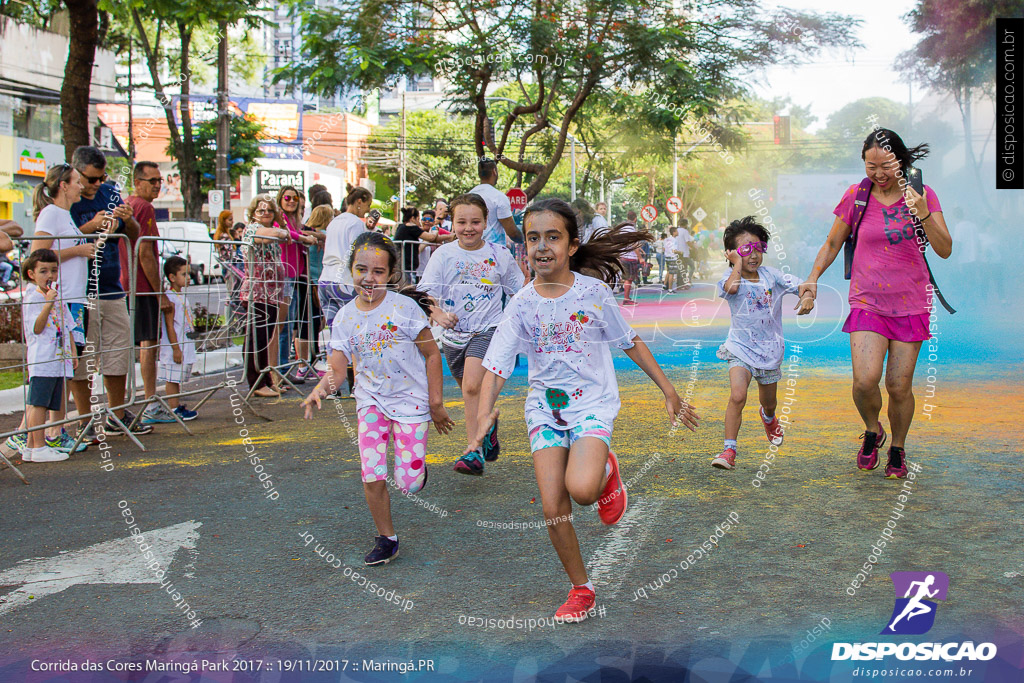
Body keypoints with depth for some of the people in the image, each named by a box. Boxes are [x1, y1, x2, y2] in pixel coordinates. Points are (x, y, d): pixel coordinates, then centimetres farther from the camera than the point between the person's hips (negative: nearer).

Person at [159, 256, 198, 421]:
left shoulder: (181, 296, 14)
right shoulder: (170, 298, -15)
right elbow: (169, 326, -18)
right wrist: (176, 349, -20)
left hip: (185, 346, 9)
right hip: (174, 348, -9)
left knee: (177, 379, 14)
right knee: (171, 379, -3)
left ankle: (177, 405, 20)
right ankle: (174, 409, -1)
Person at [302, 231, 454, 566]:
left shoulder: (404, 307, -13)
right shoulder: (345, 318, -4)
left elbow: (432, 354, -6)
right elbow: (336, 368, -7)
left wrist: (436, 404, -5)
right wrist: (320, 388, -30)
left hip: (410, 398, -3)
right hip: (371, 400, 3)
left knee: (408, 483, -6)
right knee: (372, 477, -6)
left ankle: (414, 464, 31)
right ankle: (386, 538, 15)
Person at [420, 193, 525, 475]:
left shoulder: (500, 255, -1)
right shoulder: (444, 254, -1)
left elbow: (519, 291, 12)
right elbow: (426, 293, -5)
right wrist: (438, 314, -22)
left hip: (487, 330, -3)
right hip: (454, 333, 3)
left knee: (472, 387, -22)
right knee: (470, 391, 17)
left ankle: (475, 452, -17)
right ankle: (489, 428, 45)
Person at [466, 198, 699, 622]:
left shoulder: (593, 291, -6)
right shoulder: (522, 305, -3)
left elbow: (630, 342, 5)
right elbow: (496, 365, -5)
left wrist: (669, 391, 8)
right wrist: (485, 413, -21)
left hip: (592, 403, -2)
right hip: (545, 406, 3)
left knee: (581, 489, -28)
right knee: (553, 510, -2)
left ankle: (606, 471, 9)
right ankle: (581, 589, 20)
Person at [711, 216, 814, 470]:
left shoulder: (771, 275, 0)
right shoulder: (732, 278, -9)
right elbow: (731, 288, -33)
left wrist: (808, 297, -23)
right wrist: (738, 263, -19)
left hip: (770, 349, 4)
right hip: (741, 347, -3)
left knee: (769, 402, 20)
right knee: (737, 396, -25)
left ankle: (768, 419, 59)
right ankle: (729, 450, -18)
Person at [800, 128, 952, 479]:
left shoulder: (922, 194, -1)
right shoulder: (856, 196, -1)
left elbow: (945, 250, -6)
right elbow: (833, 243, 12)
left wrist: (923, 214, -21)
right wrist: (813, 277, -2)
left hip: (910, 304, 0)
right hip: (867, 301, 0)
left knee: (899, 386, 0)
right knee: (865, 380, -18)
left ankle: (897, 449, 26)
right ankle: (872, 431, 14)